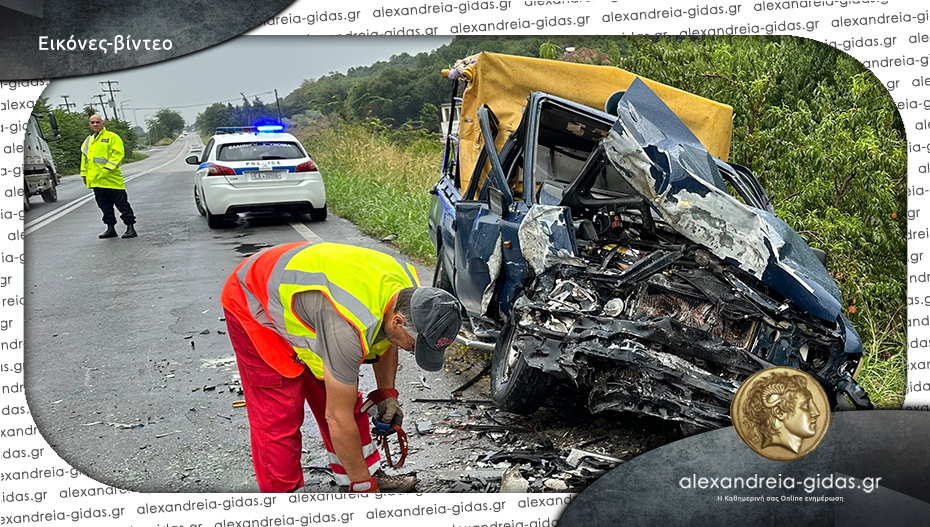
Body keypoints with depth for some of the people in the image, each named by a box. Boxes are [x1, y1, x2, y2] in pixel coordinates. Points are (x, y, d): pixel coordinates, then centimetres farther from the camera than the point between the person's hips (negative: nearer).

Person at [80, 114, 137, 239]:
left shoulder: (112, 137, -3)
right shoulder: (88, 141, 18)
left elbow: (118, 154, -11)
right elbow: (84, 158, 24)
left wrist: (107, 169, -18)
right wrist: (84, 174, 17)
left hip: (111, 179, -7)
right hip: (95, 180, 7)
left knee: (121, 203, -5)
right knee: (104, 205, 10)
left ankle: (130, 227, -3)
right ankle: (110, 228, 18)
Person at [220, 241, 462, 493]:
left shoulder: (408, 290, -17)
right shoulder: (349, 327, -42)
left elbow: (386, 339, 10)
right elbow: (338, 417, -32)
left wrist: (387, 393, 1)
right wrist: (365, 488, -24)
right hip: (254, 303, -8)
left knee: (343, 395, 9)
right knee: (279, 413, -11)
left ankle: (368, 473, 22)